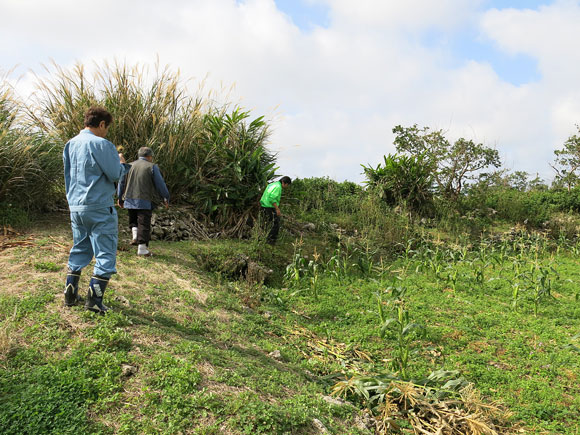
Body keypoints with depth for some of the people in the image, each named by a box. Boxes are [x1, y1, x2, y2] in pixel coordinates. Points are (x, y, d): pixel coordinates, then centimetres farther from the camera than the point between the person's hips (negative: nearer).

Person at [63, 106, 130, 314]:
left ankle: (70, 294, 21)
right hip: (99, 207, -8)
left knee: (79, 250, 19)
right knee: (105, 253, -1)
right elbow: (115, 174, -13)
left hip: (75, 207, 8)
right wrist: (121, 163, 8)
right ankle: (94, 299, -3)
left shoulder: (70, 144, 12)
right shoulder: (101, 144, -13)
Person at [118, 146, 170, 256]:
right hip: (145, 201, -4)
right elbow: (160, 184, -4)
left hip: (130, 199, 4)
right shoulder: (152, 167, -2)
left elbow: (121, 183, 15)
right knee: (144, 223, 0)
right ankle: (142, 247, -1)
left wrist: (120, 198, 25)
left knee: (133, 219, 24)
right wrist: (166, 198, 5)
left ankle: (135, 235, 2)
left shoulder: (129, 166, 11)